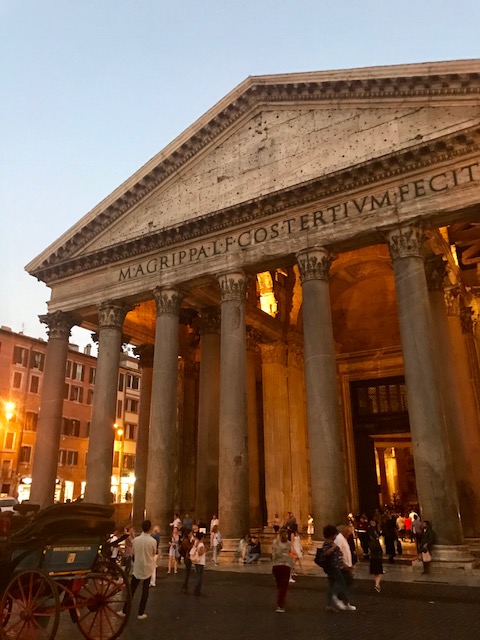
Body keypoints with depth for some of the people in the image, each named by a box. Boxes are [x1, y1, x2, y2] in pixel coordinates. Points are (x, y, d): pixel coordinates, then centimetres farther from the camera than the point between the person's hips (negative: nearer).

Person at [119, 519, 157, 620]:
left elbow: (134, 553, 6)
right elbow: (154, 553, 0)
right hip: (147, 569, -2)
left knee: (131, 590, 13)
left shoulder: (136, 540, -9)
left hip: (137, 568, 2)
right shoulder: (153, 541, -16)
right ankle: (141, 613, 14)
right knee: (145, 591, 10)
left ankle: (124, 611, 20)